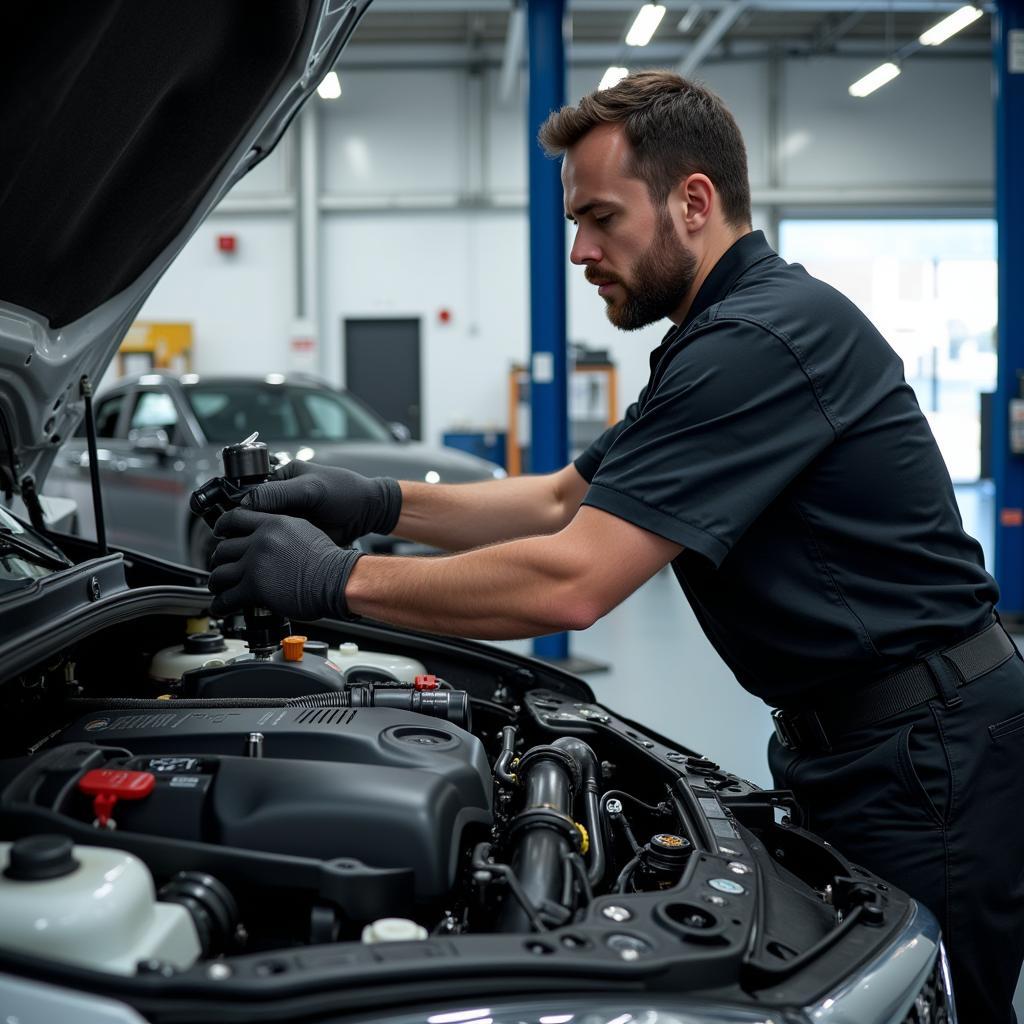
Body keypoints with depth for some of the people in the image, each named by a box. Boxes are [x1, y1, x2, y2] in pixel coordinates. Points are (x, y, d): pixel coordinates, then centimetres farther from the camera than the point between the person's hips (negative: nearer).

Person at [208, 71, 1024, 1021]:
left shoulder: (764, 337, -23)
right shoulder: (720, 336, 13)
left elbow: (571, 582, -28)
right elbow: (564, 498, 14)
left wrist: (337, 580, -20)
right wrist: (378, 502, 1)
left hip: (924, 753, -10)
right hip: (849, 735, 10)